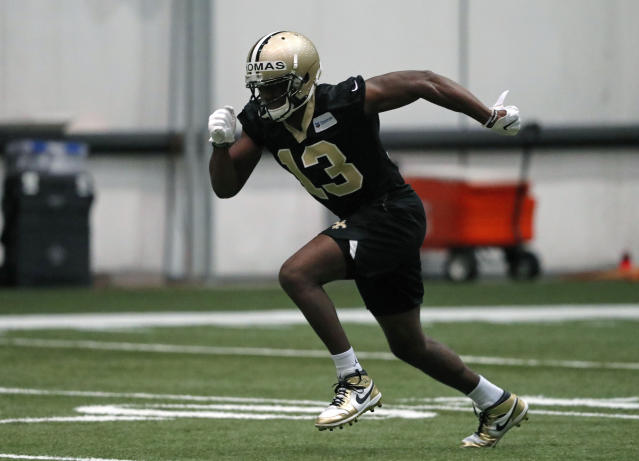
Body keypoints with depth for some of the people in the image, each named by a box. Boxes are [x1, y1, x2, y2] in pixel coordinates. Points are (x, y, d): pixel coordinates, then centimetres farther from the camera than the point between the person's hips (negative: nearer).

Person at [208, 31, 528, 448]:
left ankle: (355, 383, -16)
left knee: (297, 274, -24)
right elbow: (225, 187, 0)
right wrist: (222, 143, -19)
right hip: (360, 223, 8)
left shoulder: (347, 103, -23)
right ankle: (499, 405, 35)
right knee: (408, 346, 17)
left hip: (394, 214, -8)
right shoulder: (261, 122, -5)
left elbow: (424, 83, -13)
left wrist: (491, 117, -8)